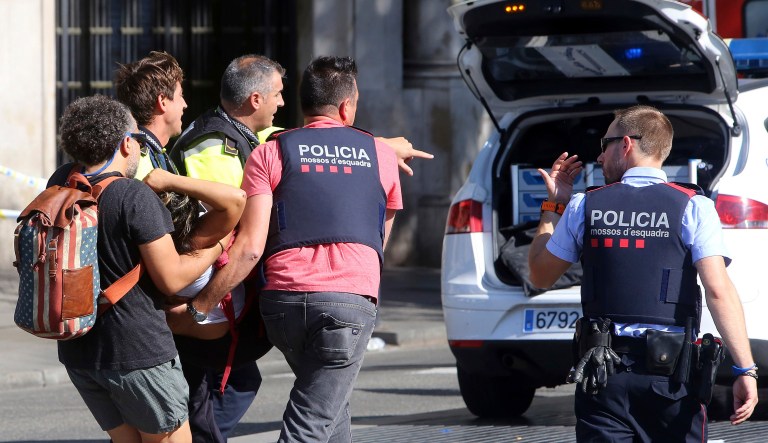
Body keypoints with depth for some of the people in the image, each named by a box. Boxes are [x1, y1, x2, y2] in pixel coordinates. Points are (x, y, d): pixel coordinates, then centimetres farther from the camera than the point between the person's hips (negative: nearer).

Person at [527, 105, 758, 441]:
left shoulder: (584, 207, 3)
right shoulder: (693, 208, -2)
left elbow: (540, 275, 16)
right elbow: (718, 290, -12)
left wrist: (554, 207, 26)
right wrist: (745, 369, -13)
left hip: (603, 374, 1)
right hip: (672, 375, -1)